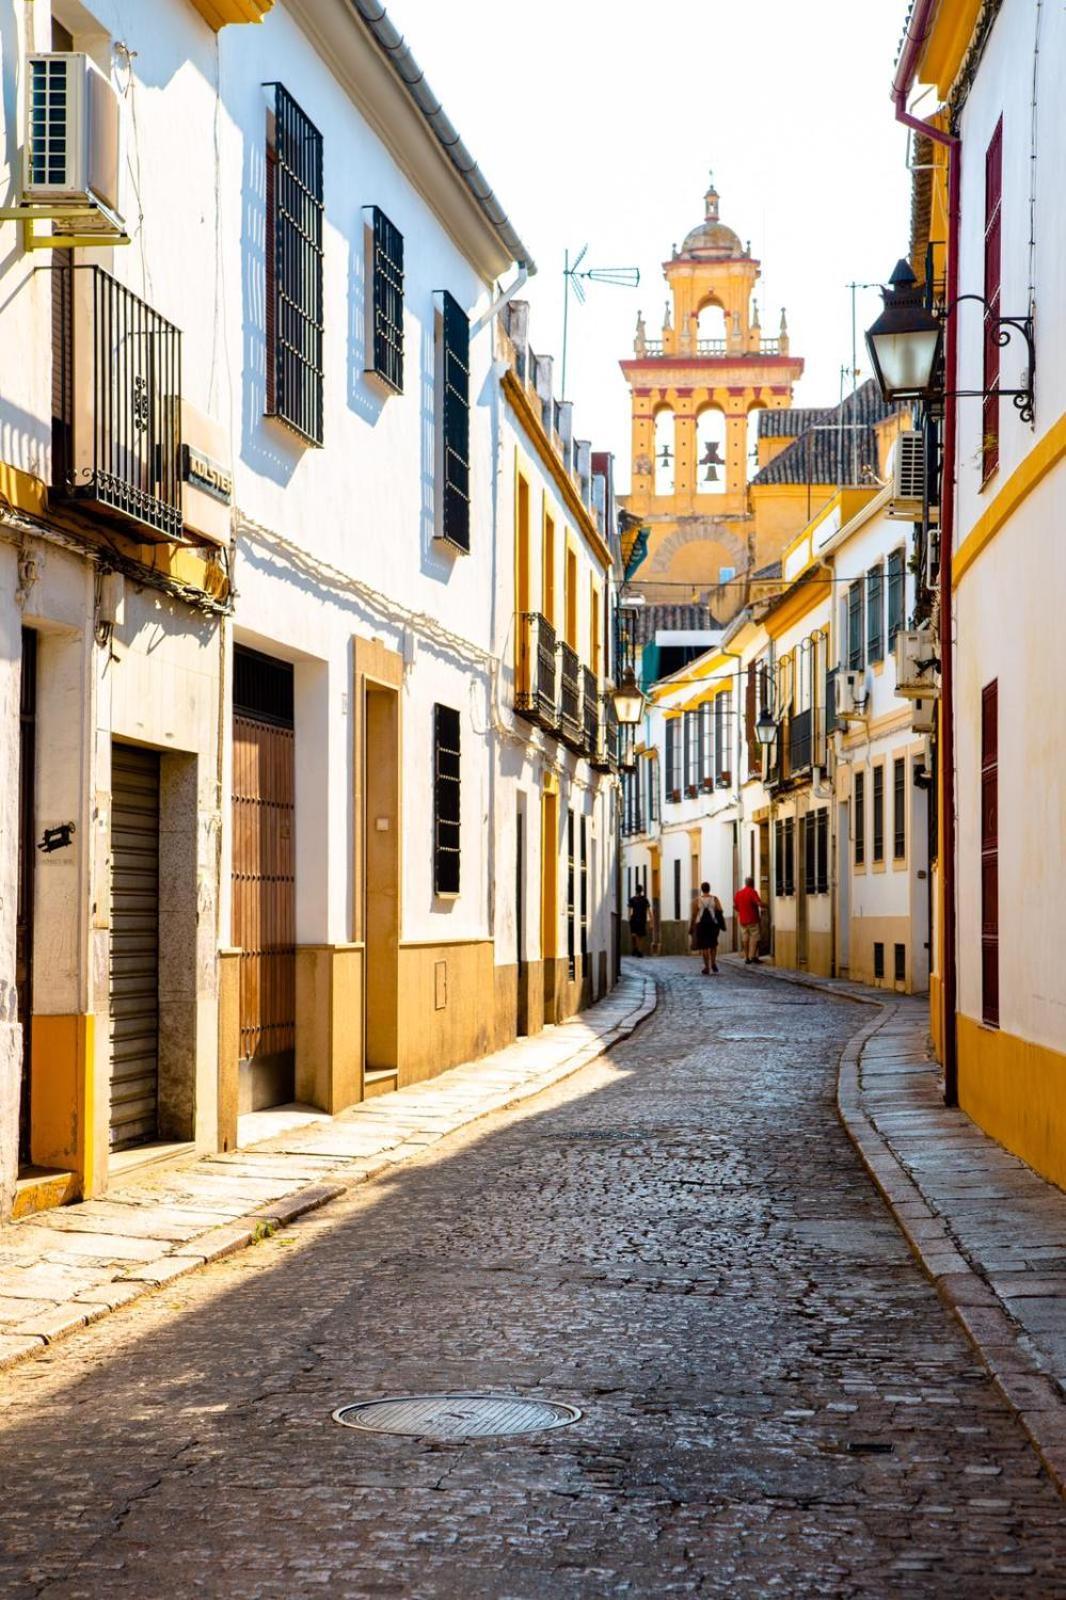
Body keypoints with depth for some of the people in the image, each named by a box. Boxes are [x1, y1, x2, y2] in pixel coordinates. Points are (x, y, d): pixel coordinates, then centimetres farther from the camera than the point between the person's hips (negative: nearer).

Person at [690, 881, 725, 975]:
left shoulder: (696, 900, -1)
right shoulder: (715, 899, 1)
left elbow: (694, 915, -3)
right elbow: (720, 911, -8)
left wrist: (691, 928, 3)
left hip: (701, 924, -1)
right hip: (713, 924, 1)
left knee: (704, 946, 3)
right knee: (713, 944, 19)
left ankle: (707, 967, 0)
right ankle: (713, 963, 7)